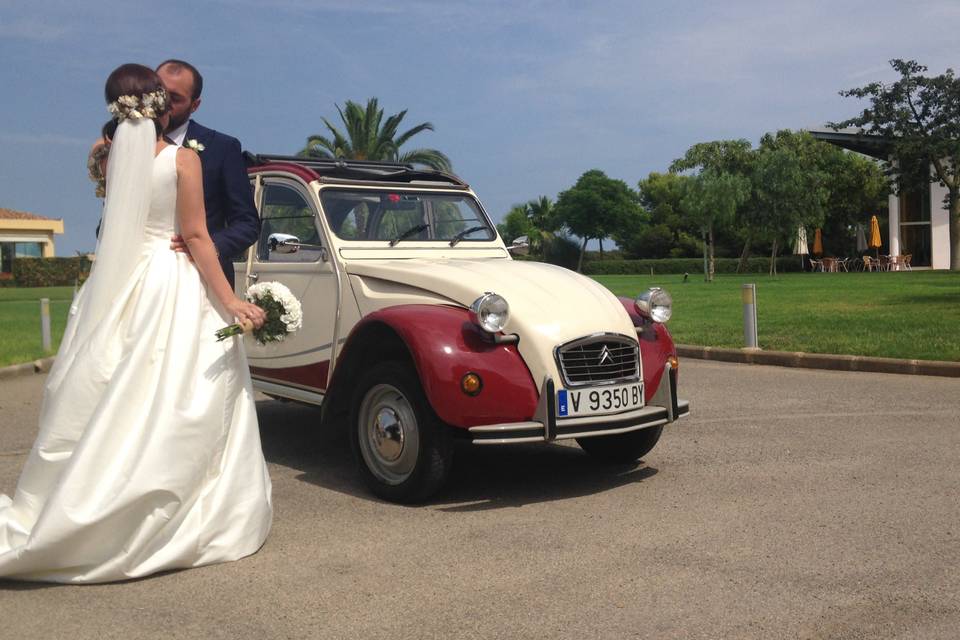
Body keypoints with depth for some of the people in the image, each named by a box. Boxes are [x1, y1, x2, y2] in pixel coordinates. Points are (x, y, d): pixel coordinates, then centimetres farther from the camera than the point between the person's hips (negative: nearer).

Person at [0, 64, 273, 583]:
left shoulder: (106, 154, 6)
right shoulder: (182, 158, -7)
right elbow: (196, 236, -10)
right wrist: (230, 301, -8)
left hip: (115, 288, 5)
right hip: (172, 289, -4)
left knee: (99, 407, 11)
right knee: (168, 410, 0)